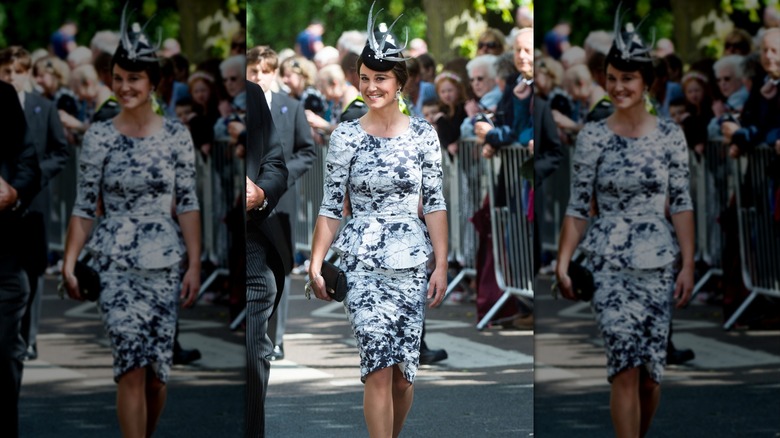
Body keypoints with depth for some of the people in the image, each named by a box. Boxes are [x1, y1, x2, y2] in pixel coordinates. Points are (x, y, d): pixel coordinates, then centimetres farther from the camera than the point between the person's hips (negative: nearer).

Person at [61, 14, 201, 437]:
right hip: (114, 262, -1)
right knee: (131, 362, -13)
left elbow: (188, 205, 3)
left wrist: (194, 264, -1)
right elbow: (84, 206, 3)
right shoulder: (98, 136, 1)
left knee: (156, 370, 2)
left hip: (164, 261, 1)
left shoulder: (176, 135, 2)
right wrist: (69, 263, -5)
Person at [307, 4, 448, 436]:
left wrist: (441, 265, -1)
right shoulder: (346, 136, 1)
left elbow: (435, 204, 4)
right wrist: (315, 264, -4)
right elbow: (331, 206, 3)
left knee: (404, 371, 3)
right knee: (379, 366, -13)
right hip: (362, 264, -2)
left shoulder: (423, 134, 3)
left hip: (412, 264, 2)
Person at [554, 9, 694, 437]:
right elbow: (577, 206, 3)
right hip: (609, 263, -2)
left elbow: (682, 204, 4)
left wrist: (688, 265, 0)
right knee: (625, 364, -15)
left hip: (658, 263, 2)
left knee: (650, 372, 2)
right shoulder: (592, 137, 1)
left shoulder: (669, 135, 3)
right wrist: (562, 262, -4)